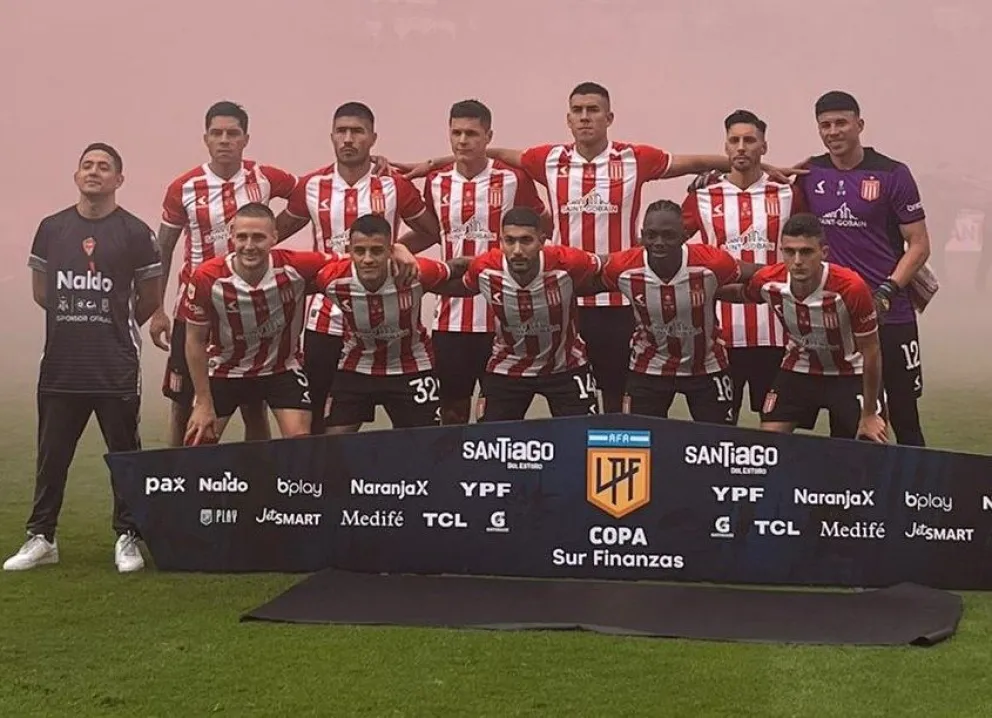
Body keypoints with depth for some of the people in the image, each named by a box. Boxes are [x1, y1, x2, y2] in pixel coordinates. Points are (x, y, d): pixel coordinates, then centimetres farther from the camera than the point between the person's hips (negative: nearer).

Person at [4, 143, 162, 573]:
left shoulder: (135, 233, -3)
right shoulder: (52, 228, 7)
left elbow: (150, 300, 5)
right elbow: (41, 291, 17)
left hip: (117, 371, -3)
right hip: (60, 368, 3)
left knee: (125, 455, 4)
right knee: (51, 455, 9)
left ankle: (128, 539, 14)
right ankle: (41, 538, 19)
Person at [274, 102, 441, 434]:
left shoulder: (394, 186, -2)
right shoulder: (311, 185, 3)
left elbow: (432, 230, 10)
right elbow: (279, 231, 18)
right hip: (325, 321, 2)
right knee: (320, 417, 6)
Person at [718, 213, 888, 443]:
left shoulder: (851, 287, -33)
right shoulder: (768, 282, -23)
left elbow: (871, 351, -19)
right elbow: (740, 294, 7)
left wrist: (869, 415, -13)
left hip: (849, 374, -3)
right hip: (799, 370, 3)